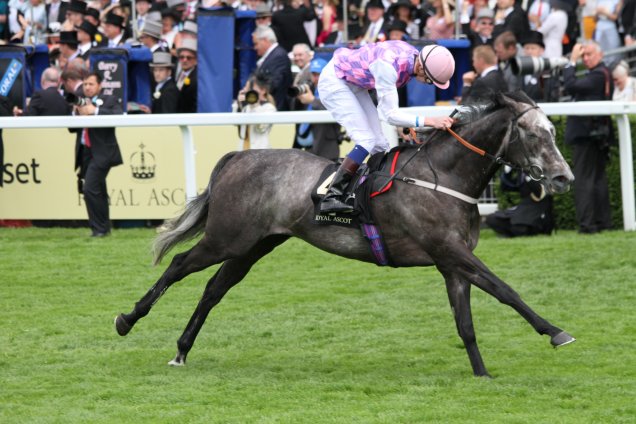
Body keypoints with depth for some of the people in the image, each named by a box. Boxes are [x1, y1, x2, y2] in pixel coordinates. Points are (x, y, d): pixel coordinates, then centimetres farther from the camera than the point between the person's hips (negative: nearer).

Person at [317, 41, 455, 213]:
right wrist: (429, 121, -41)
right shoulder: (388, 66, -37)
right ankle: (331, 197, -20)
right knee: (367, 141, -19)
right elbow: (390, 114, -35)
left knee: (380, 144, 3)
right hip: (334, 82, -9)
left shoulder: (415, 57, -11)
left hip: (355, 85, 9)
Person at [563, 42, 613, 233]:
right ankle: (602, 220, 17)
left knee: (584, 180, -10)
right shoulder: (604, 74, 15)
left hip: (587, 134, -10)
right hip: (600, 134, 10)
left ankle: (587, 223, -13)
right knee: (598, 178, 14)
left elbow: (571, 86, -24)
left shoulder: (597, 75, -16)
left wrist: (572, 61, -17)